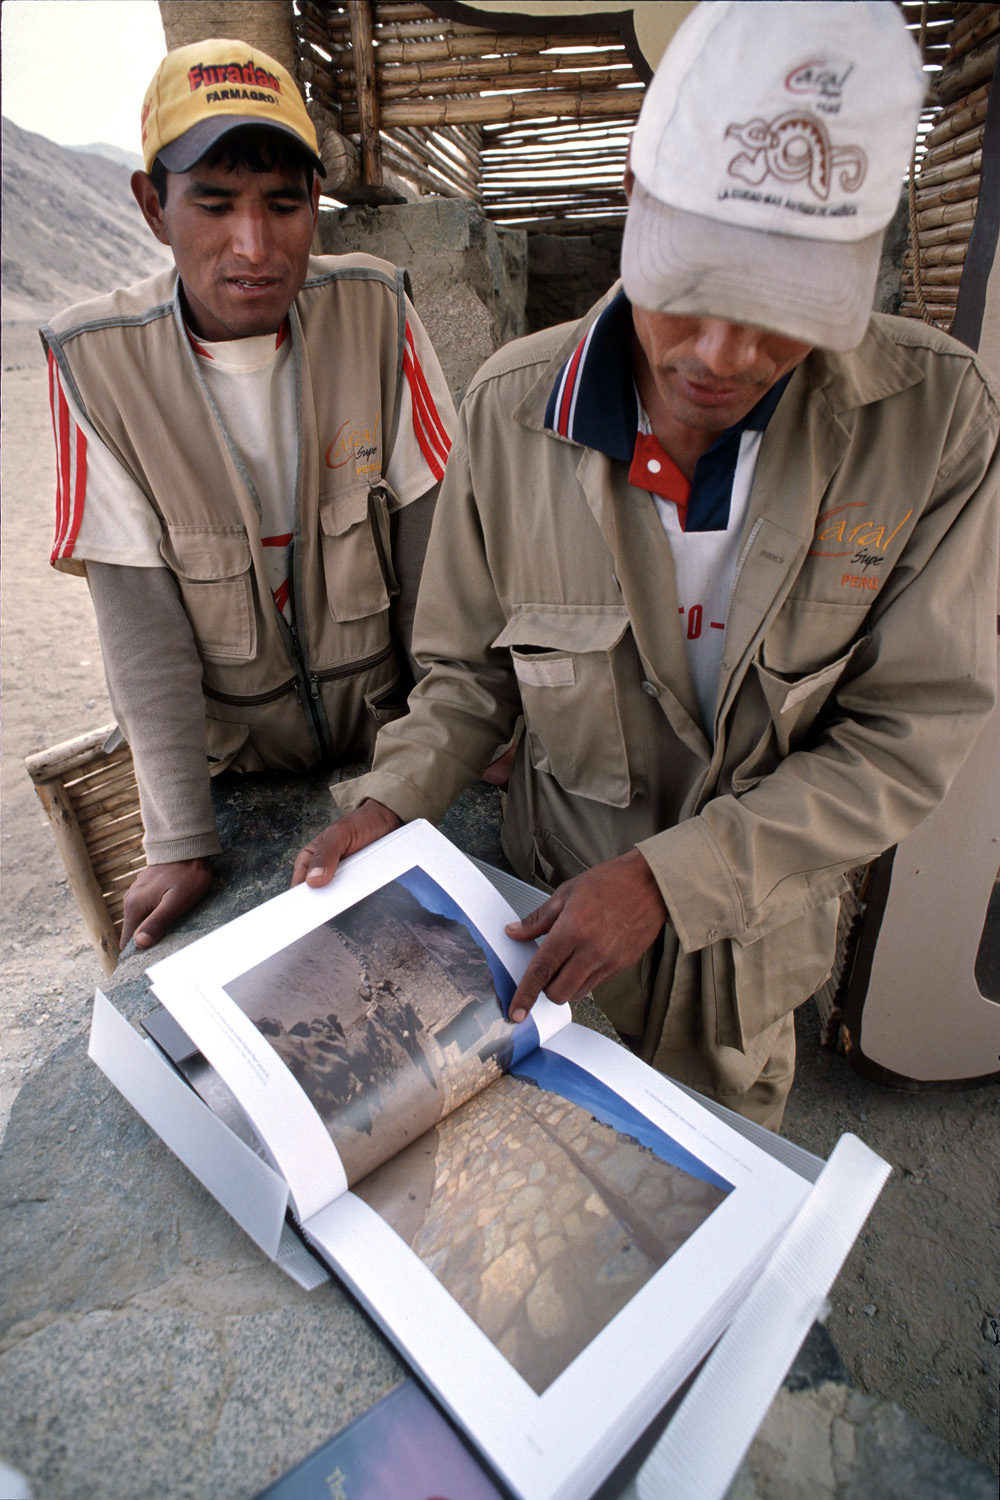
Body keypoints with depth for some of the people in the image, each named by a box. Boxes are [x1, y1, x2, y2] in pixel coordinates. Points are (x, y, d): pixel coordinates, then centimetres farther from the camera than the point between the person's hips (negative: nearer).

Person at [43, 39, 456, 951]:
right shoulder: (96, 360, -16)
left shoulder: (374, 311, -13)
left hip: (387, 719, 1)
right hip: (229, 746, 0)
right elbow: (142, 622, -18)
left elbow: (431, 541, -10)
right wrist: (180, 841, -20)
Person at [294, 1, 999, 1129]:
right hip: (556, 907, 0)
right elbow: (469, 671, -5)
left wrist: (669, 878, -26)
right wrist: (390, 802, -20)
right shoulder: (512, 408, -17)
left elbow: (905, 735, -18)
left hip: (757, 923, 1)